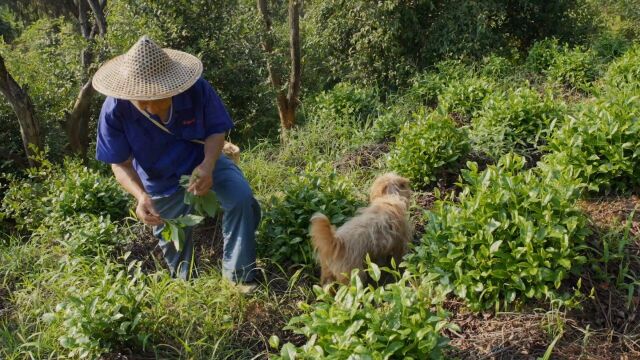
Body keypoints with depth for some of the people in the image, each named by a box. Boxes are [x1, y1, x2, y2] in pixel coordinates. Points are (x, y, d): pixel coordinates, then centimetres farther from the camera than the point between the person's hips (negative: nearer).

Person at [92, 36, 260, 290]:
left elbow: (216, 131, -16)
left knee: (241, 197, -28)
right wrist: (141, 196, -41)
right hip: (161, 182, 1)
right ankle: (184, 283, 48)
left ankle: (238, 276, -13)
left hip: (202, 161, -1)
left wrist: (208, 164, -38)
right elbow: (121, 165, -20)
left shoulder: (197, 89, -30)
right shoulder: (115, 110, -29)